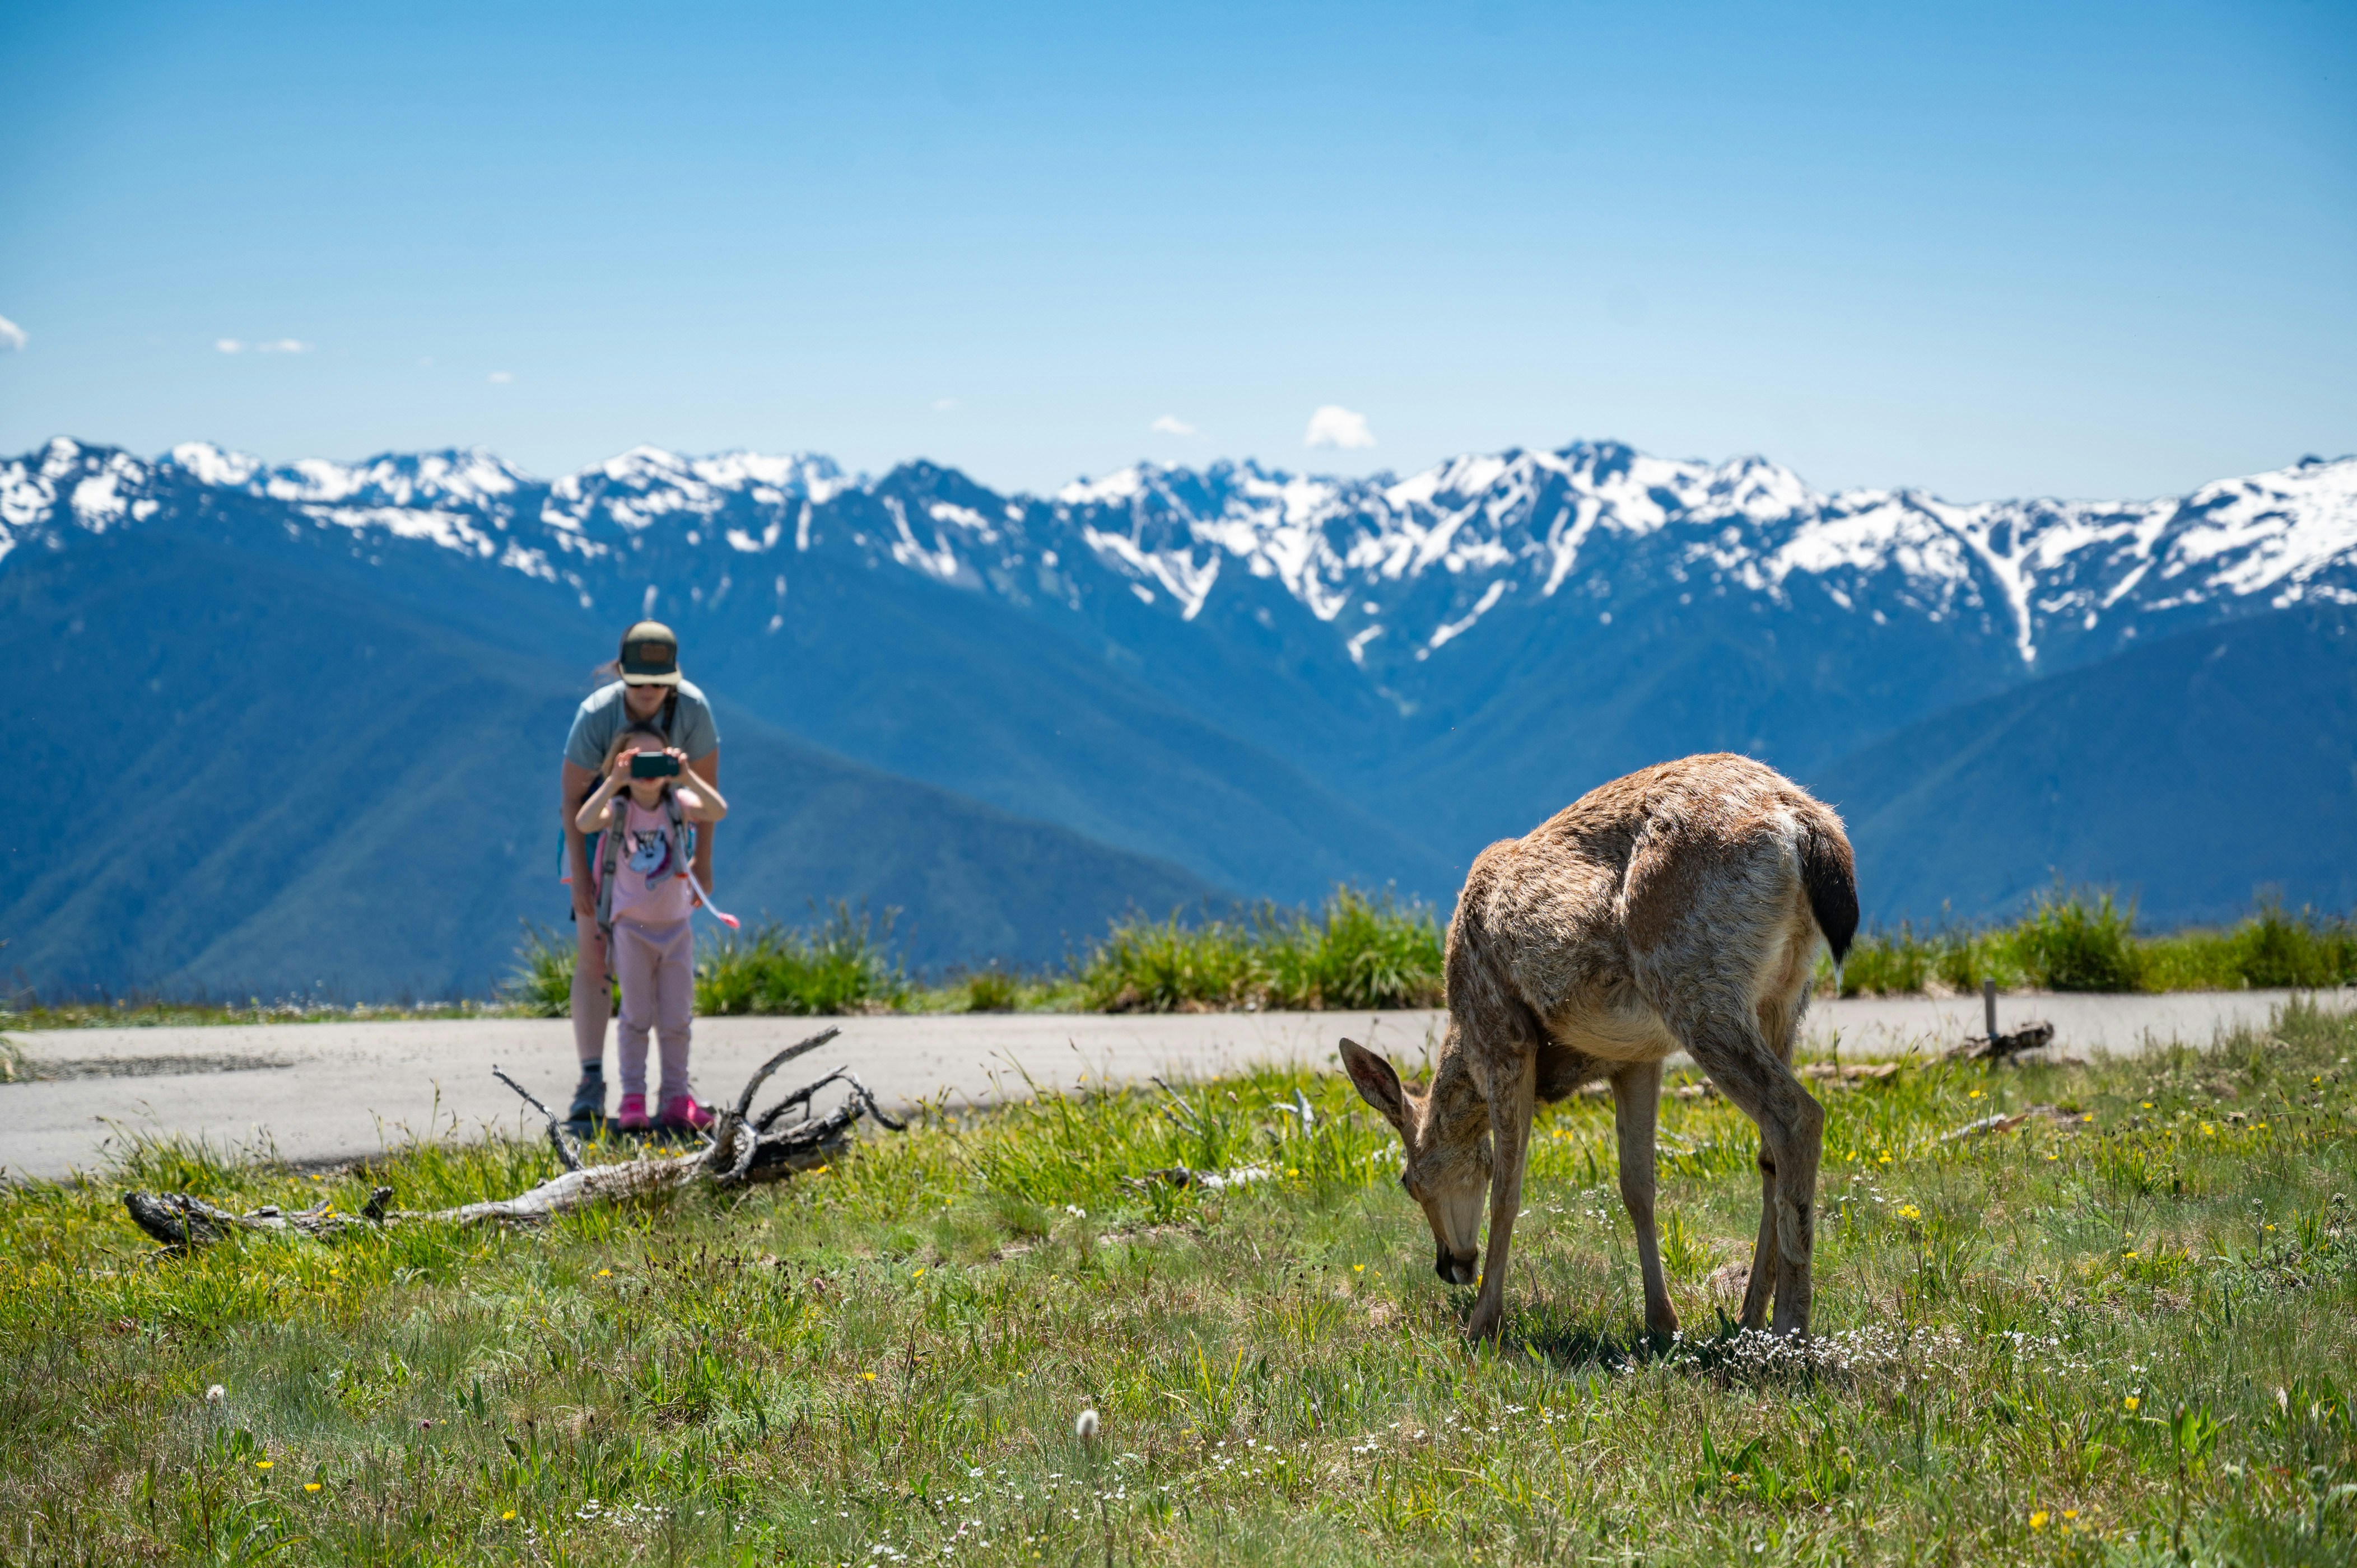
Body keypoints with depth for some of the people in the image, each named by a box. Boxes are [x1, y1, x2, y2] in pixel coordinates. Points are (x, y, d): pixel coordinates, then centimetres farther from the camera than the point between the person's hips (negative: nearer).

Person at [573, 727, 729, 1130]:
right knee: (637, 1015, -3)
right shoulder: (618, 809, -9)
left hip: (676, 926, 2)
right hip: (631, 926, -2)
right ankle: (633, 1100, 3)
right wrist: (614, 782, -37)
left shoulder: (677, 804, -4)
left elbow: (718, 811, -22)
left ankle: (676, 1099, 12)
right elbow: (584, 823, -30)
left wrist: (686, 776, -32)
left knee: (676, 1019, 5)